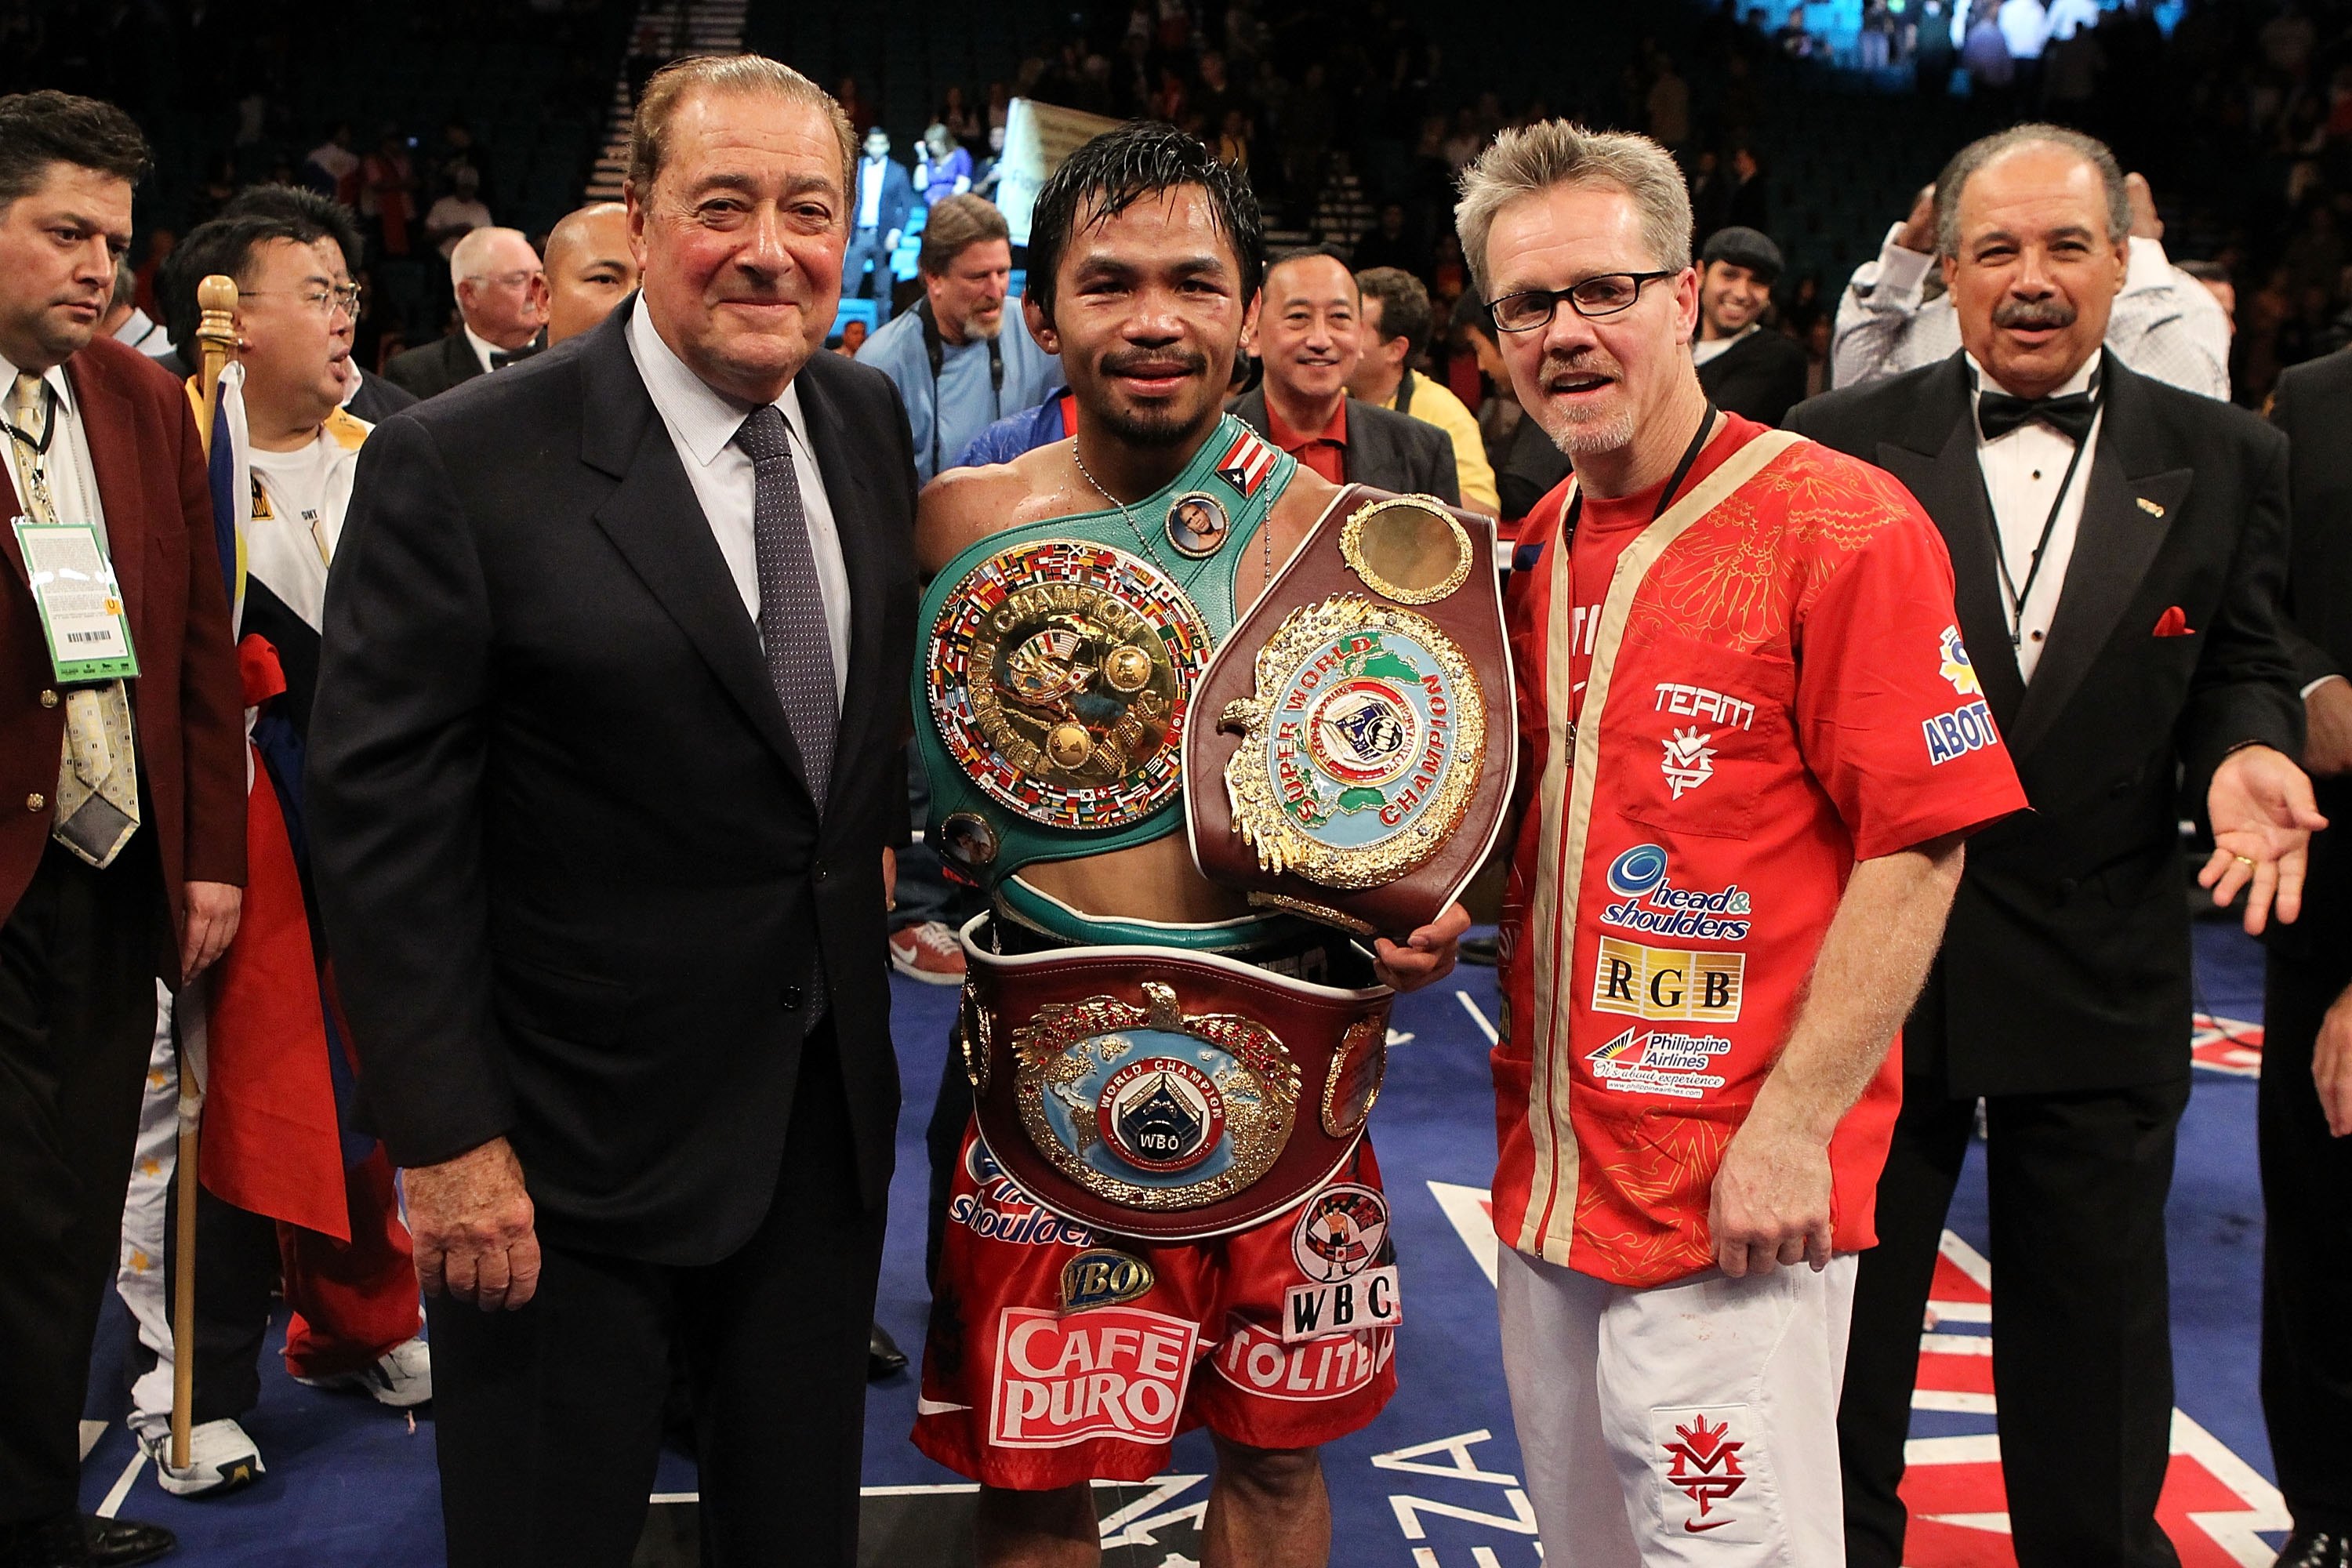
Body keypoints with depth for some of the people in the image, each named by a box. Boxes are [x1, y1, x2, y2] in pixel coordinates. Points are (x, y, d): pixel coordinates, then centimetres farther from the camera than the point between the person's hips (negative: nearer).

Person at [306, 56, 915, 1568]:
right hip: (573, 1144, -5)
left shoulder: (871, 421, 2)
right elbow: (383, 821, -16)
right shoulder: (459, 466, -17)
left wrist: (883, 825, 8)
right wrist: (448, 1139, -17)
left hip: (830, 1107, 5)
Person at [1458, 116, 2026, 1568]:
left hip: (1736, 1191, -7)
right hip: (1548, 1172, 7)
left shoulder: (1843, 527, -12)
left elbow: (1915, 849, -15)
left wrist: (1792, 1125, -18)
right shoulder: (1534, 552, 10)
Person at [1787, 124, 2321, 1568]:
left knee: (2091, 1331, 16)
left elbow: (2243, 671, 6)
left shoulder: (2224, 460, 3)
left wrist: (2244, 753, -15)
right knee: (1843, 1322, 14)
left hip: (2101, 986, 1)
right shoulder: (1846, 446, -2)